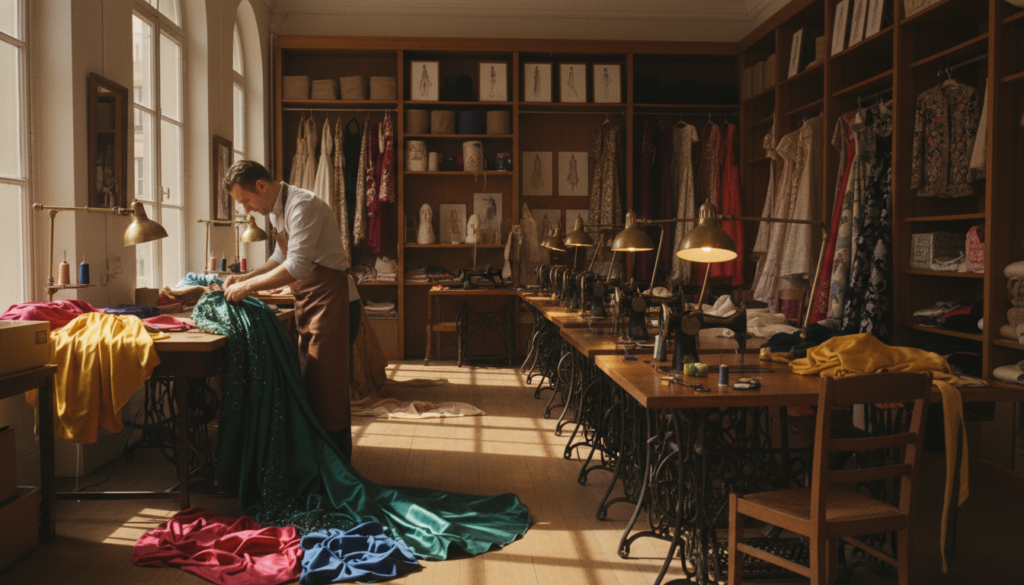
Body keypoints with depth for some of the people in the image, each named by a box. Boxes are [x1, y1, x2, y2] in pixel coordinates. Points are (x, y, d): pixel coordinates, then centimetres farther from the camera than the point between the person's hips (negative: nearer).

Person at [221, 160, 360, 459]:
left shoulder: (302, 206, -19)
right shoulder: (277, 210, 11)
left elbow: (297, 267, -27)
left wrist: (248, 286, -18)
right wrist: (245, 277, 11)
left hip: (332, 302, -10)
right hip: (310, 304, 10)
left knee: (327, 386, -5)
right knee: (310, 382, 14)